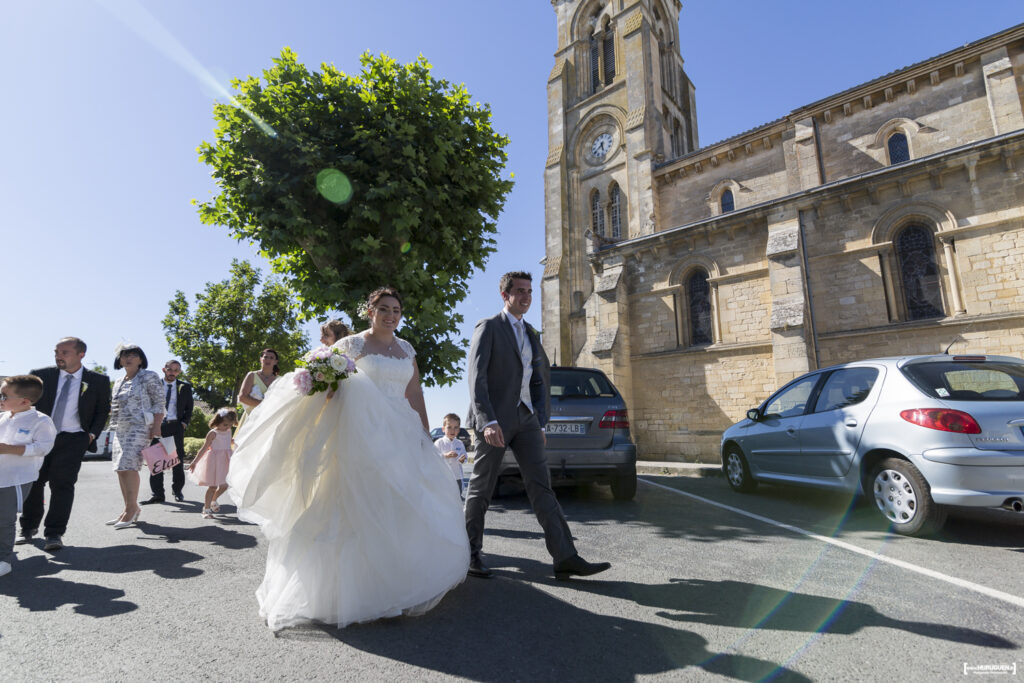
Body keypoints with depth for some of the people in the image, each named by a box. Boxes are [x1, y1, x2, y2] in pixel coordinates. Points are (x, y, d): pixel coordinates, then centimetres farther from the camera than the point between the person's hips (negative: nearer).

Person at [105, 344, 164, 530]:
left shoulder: (149, 377, -3)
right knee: (120, 469, 6)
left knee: (128, 465, -15)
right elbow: (115, 407, 26)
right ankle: (129, 509, 15)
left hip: (139, 427, -7)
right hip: (120, 429, 8)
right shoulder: (118, 383, 18)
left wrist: (156, 426, -17)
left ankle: (132, 507, -6)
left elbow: (159, 403, -8)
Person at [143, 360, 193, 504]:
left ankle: (177, 490, 20)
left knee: (178, 459, 5)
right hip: (158, 426, 0)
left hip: (176, 426, 0)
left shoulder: (185, 387, 8)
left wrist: (184, 423, 0)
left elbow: (189, 407, 12)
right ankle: (158, 494, 5)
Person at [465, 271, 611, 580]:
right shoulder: (488, 327, -4)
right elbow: (476, 377, -15)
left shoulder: (530, 333, 18)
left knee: (541, 484, 0)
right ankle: (470, 554, 22)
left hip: (526, 418, 6)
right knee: (481, 488, 5)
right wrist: (488, 422, -25)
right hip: (495, 419, -6)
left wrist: (540, 423, 16)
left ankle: (565, 558, 0)